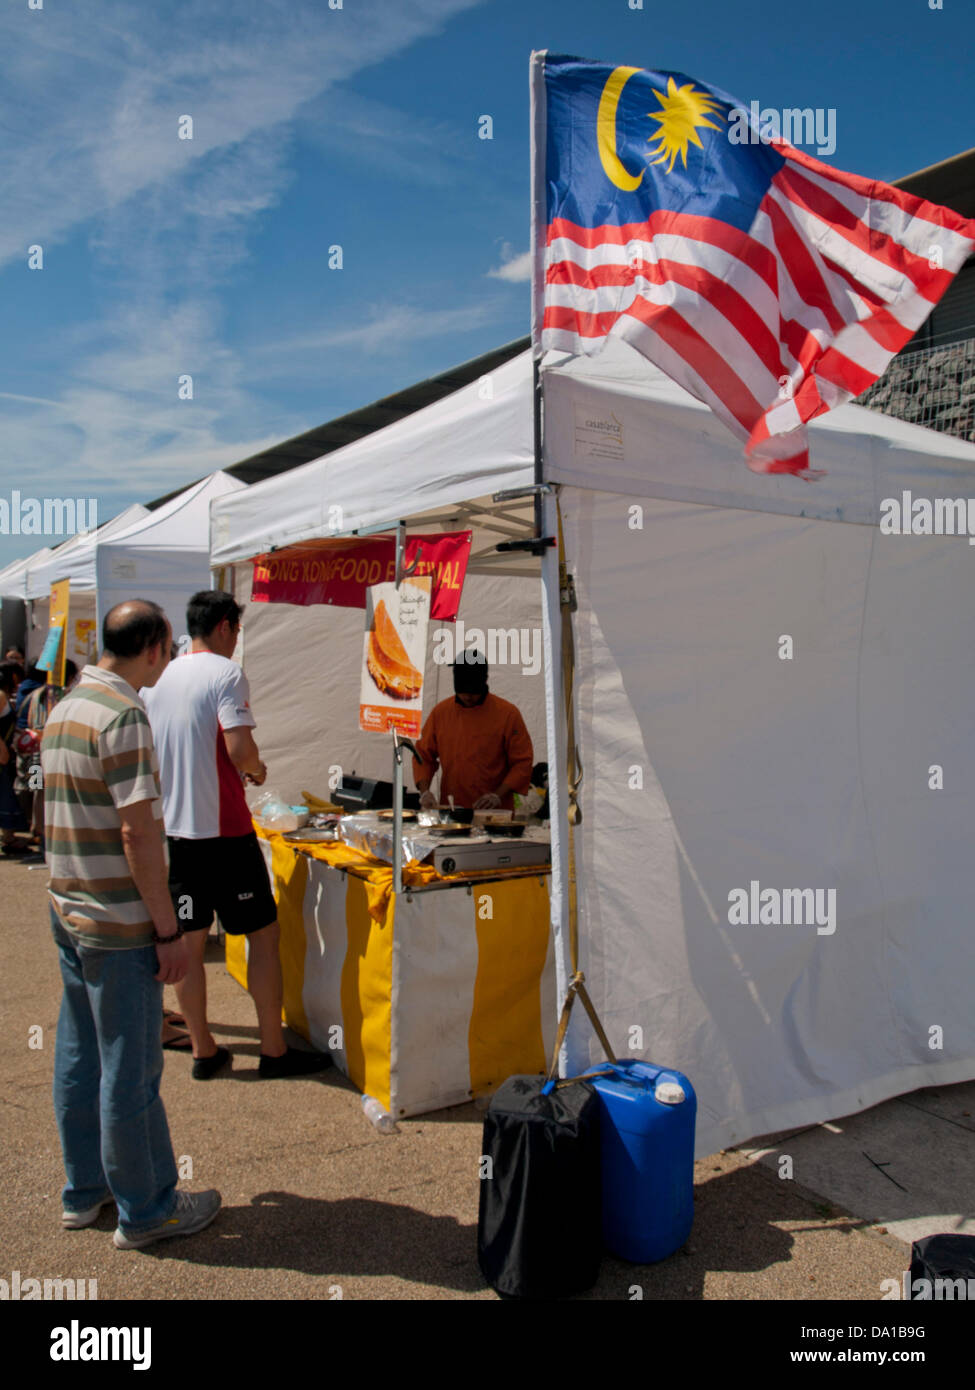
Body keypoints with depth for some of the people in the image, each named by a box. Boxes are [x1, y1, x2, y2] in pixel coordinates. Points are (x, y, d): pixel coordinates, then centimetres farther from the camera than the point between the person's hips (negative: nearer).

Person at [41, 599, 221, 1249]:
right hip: (119, 923, -9)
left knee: (79, 1058, 18)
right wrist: (169, 929, -16)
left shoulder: (65, 707, 10)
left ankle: (85, 1191, 33)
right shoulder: (124, 715, -19)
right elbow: (137, 833, -22)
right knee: (130, 1070, 4)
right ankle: (146, 1210, 18)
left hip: (68, 910, 9)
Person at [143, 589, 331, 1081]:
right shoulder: (226, 673, -11)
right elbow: (240, 748, -23)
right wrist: (256, 769, -1)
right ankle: (274, 1050, 10)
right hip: (222, 828, -7)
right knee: (264, 935, 4)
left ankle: (202, 1050, 21)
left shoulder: (159, 679, 10)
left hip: (171, 826, 7)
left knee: (189, 941, 11)